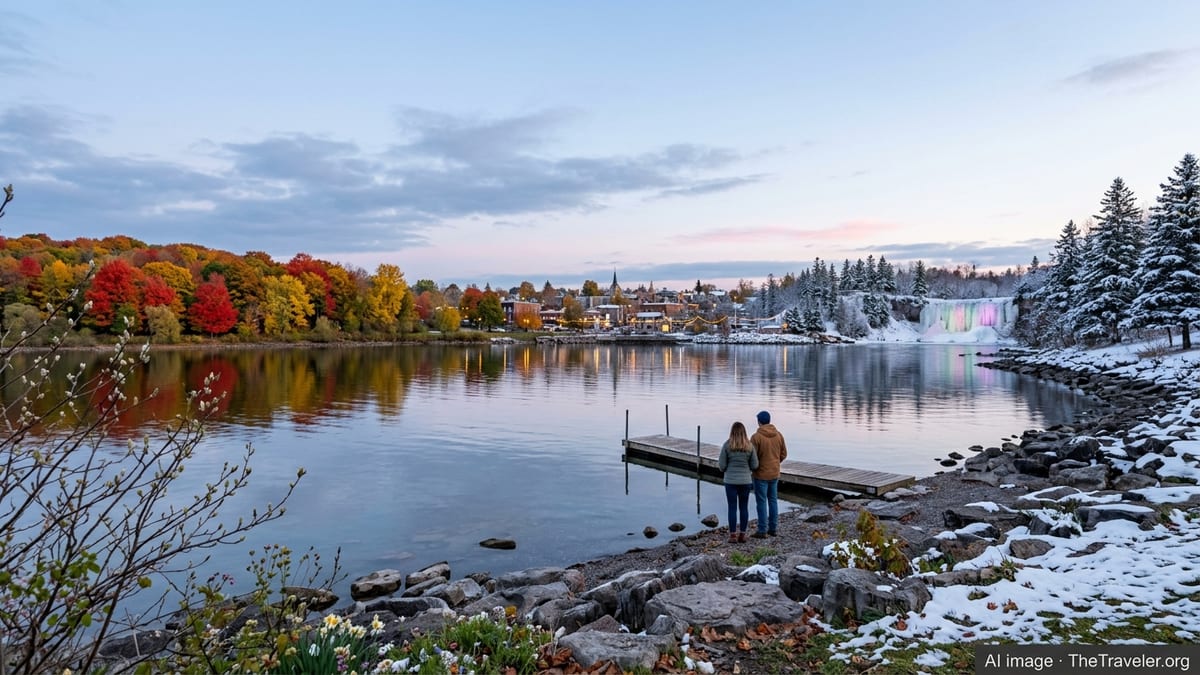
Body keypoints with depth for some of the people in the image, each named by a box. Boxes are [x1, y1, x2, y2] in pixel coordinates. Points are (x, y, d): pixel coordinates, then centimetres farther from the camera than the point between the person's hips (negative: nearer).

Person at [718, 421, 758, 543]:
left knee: (732, 508, 4)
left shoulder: (726, 445, -8)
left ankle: (733, 535, 6)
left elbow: (722, 466, -7)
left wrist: (719, 465, 16)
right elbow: (754, 466, 0)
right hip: (745, 481, 2)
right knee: (744, 507, 11)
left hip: (731, 481, -2)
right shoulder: (749, 446, -3)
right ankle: (742, 534, 15)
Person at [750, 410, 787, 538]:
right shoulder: (778, 435, 0)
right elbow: (784, 454, 6)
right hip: (775, 474, 5)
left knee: (761, 502, 1)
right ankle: (773, 528, 19)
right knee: (773, 500, 14)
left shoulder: (756, 437, -17)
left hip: (761, 474, -5)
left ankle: (762, 530, 5)